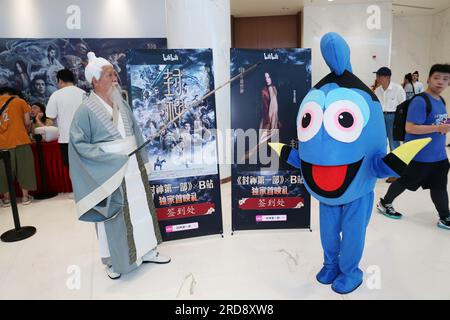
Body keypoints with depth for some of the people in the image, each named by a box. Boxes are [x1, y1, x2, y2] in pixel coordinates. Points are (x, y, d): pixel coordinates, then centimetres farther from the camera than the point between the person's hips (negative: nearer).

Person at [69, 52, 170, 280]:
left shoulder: (121, 103, 5)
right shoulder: (86, 110, -12)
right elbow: (78, 143, -12)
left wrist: (141, 159, 7)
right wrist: (109, 157, -18)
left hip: (133, 167, 6)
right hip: (108, 172, -5)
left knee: (141, 208, 12)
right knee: (114, 216, 6)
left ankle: (146, 250, 30)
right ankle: (113, 261, 27)